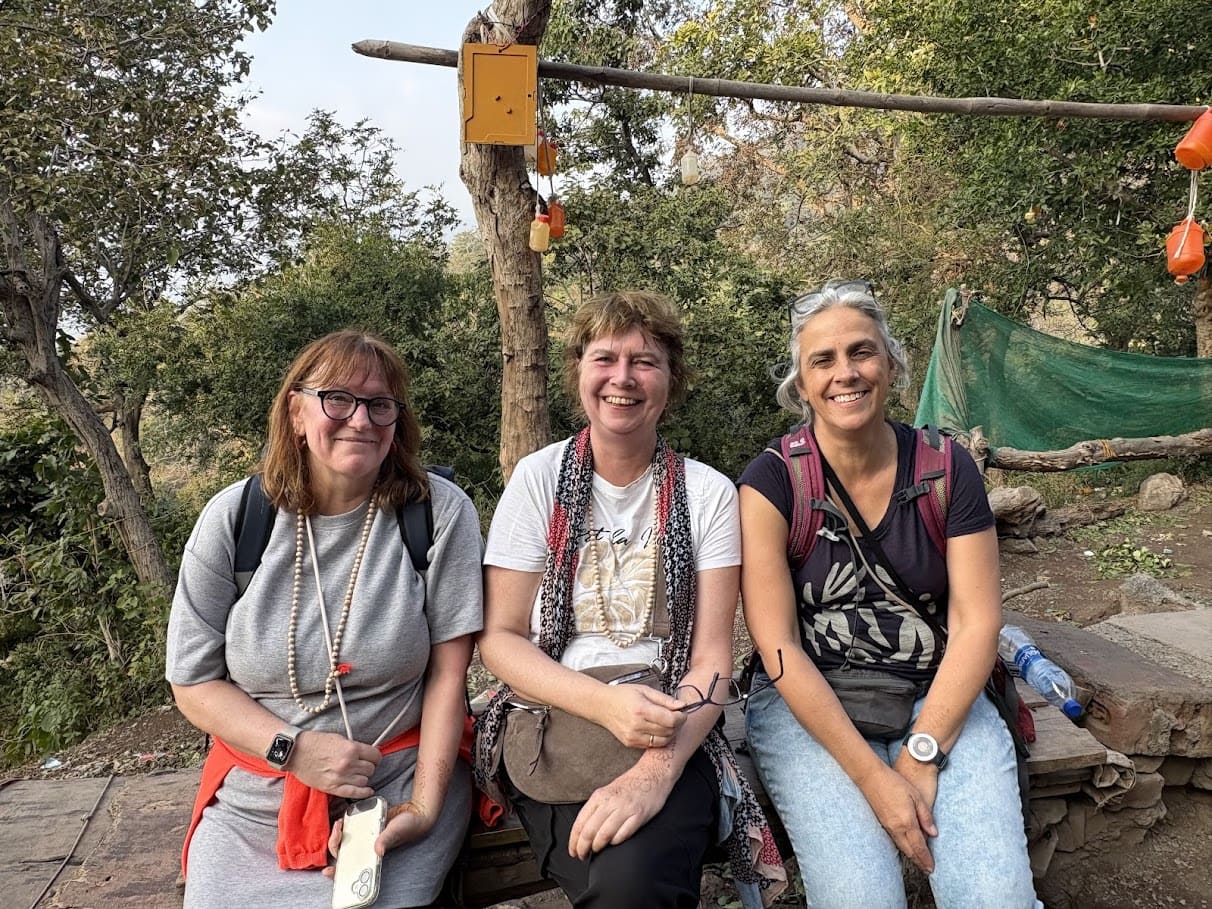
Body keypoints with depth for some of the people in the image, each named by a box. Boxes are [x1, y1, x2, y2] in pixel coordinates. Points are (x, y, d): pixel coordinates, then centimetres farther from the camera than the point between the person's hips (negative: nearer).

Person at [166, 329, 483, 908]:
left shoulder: (441, 512, -9)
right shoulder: (232, 519, -5)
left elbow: (447, 671, -7)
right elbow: (193, 682, 0)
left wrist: (425, 805, -11)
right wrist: (294, 749, -13)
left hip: (403, 778, -1)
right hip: (256, 796, 2)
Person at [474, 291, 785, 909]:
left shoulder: (706, 492, 1)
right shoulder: (539, 478, 2)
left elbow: (712, 657, -3)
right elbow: (499, 638, 0)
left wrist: (657, 770, -22)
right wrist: (604, 702, -18)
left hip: (670, 737, 0)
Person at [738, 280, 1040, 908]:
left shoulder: (945, 468, -1)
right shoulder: (771, 480, -9)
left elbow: (976, 623, -3)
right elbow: (777, 645, -12)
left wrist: (921, 757, -13)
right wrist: (873, 776, -17)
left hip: (937, 700, 2)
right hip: (809, 705, -2)